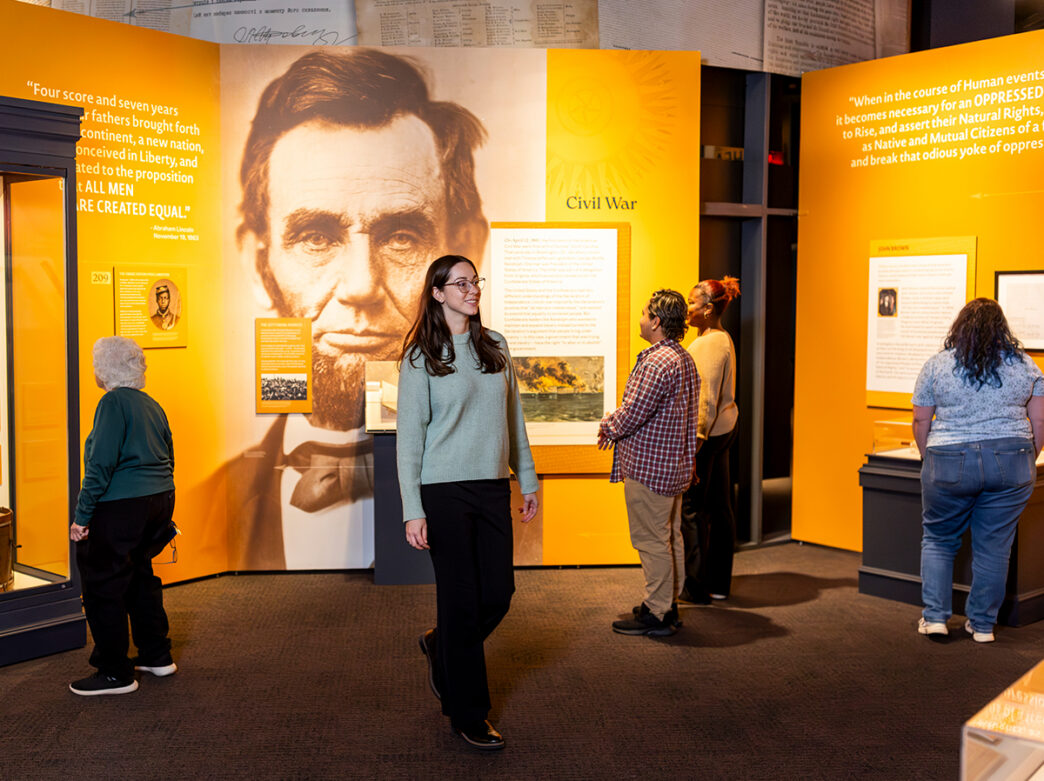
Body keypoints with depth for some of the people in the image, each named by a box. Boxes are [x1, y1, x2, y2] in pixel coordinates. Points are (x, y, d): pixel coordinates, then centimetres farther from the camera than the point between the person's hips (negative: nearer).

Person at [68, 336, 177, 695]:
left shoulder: (114, 402, -12)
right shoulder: (152, 405, 13)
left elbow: (101, 464, -18)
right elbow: (167, 459, 18)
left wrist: (82, 515, -15)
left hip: (121, 505, -9)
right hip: (160, 500, 9)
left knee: (103, 585, 1)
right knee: (140, 575, 21)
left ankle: (115, 673, 6)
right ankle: (157, 656, 28)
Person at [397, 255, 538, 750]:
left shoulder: (495, 346, 9)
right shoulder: (420, 357, -5)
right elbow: (409, 435, -6)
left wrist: (527, 479, 13)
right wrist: (413, 511, -12)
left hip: (492, 489, 5)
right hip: (445, 491, -5)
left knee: (498, 593, 7)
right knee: (462, 599, 2)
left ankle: (440, 647, 37)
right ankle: (468, 714, 18)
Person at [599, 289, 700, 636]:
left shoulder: (657, 363, -21)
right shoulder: (684, 358, 13)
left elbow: (632, 414, -22)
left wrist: (608, 426, -2)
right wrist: (613, 421, 9)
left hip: (648, 466, -10)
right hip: (674, 464, 10)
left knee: (651, 540, -2)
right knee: (670, 537, 16)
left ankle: (656, 614, 6)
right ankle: (668, 602, 27)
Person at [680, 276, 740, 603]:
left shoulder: (711, 344, -18)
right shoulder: (721, 339, 15)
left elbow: (707, 401, -23)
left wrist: (693, 445, -24)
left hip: (708, 432, -10)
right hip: (723, 428, 10)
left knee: (692, 508, -3)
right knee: (719, 506, 13)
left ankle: (697, 588, 4)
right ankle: (720, 583, 21)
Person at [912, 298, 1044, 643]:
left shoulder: (936, 365, 0)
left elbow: (920, 421, 2)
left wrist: (930, 460, 15)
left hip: (950, 464, -1)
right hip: (1011, 465, 2)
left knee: (938, 539, 13)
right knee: (994, 547, 8)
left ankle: (935, 617, 10)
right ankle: (982, 624, 16)